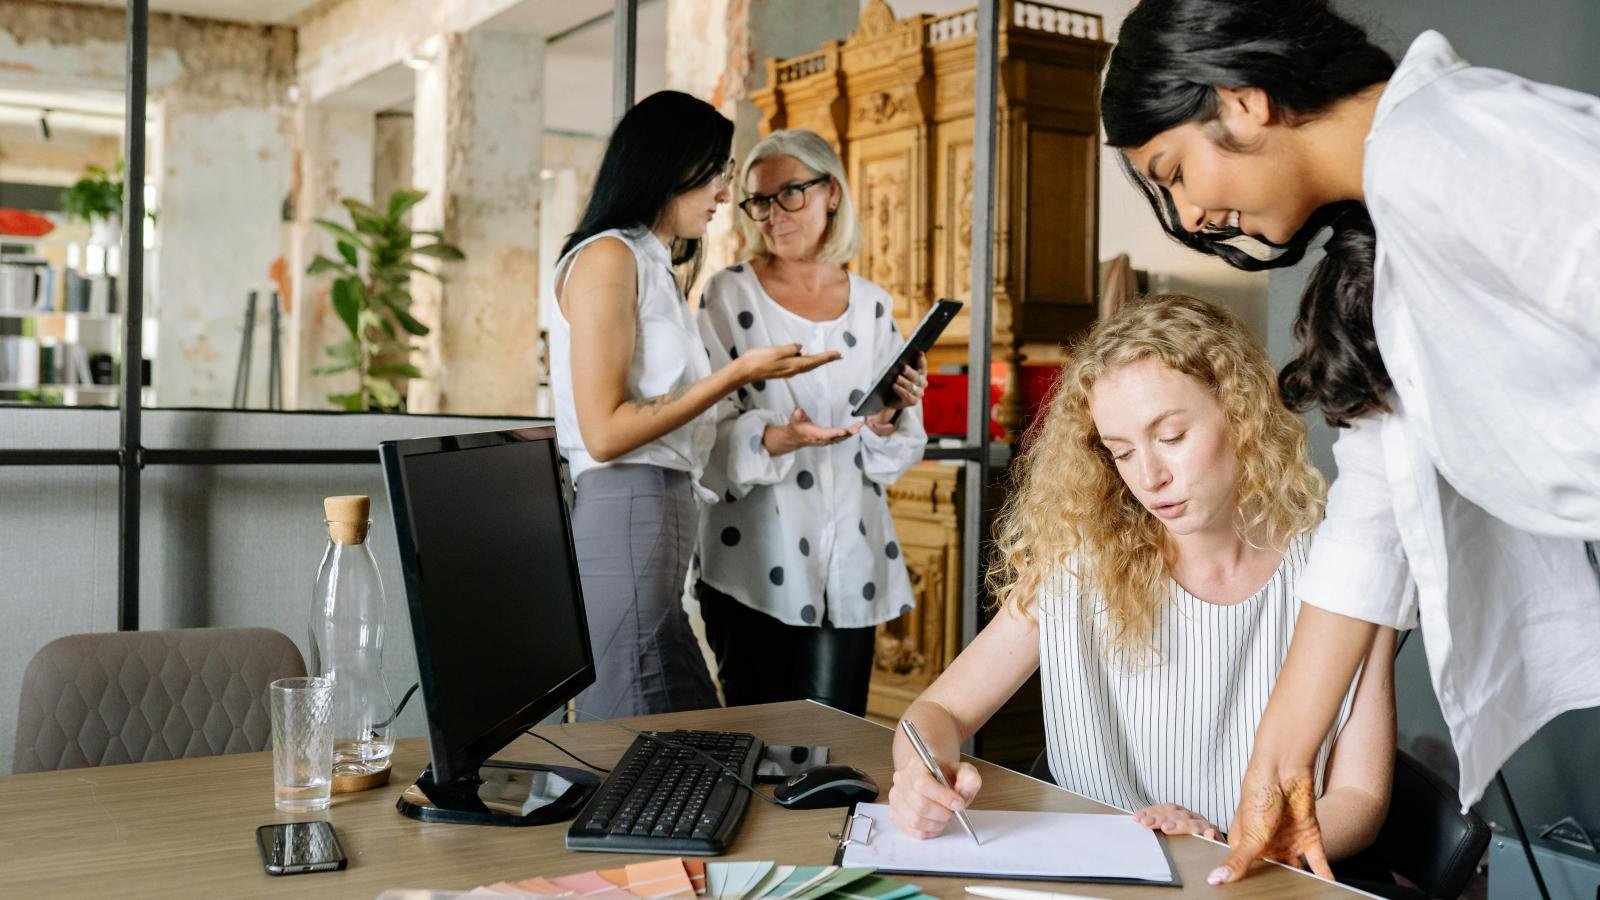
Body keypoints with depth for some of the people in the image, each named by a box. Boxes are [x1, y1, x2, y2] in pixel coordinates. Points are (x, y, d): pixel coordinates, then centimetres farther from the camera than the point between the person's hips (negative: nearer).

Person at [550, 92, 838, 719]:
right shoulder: (607, 257, -6)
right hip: (622, 519, -10)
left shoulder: (654, 267, 21)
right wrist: (736, 374, -12)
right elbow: (604, 432, -14)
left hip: (661, 519, 10)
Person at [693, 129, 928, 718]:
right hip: (756, 563, -2)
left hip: (849, 564, 3)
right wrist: (774, 439, -25)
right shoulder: (729, 295, 1)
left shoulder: (872, 306, 9)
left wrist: (888, 421, -10)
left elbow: (891, 461, 11)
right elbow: (706, 431, -7)